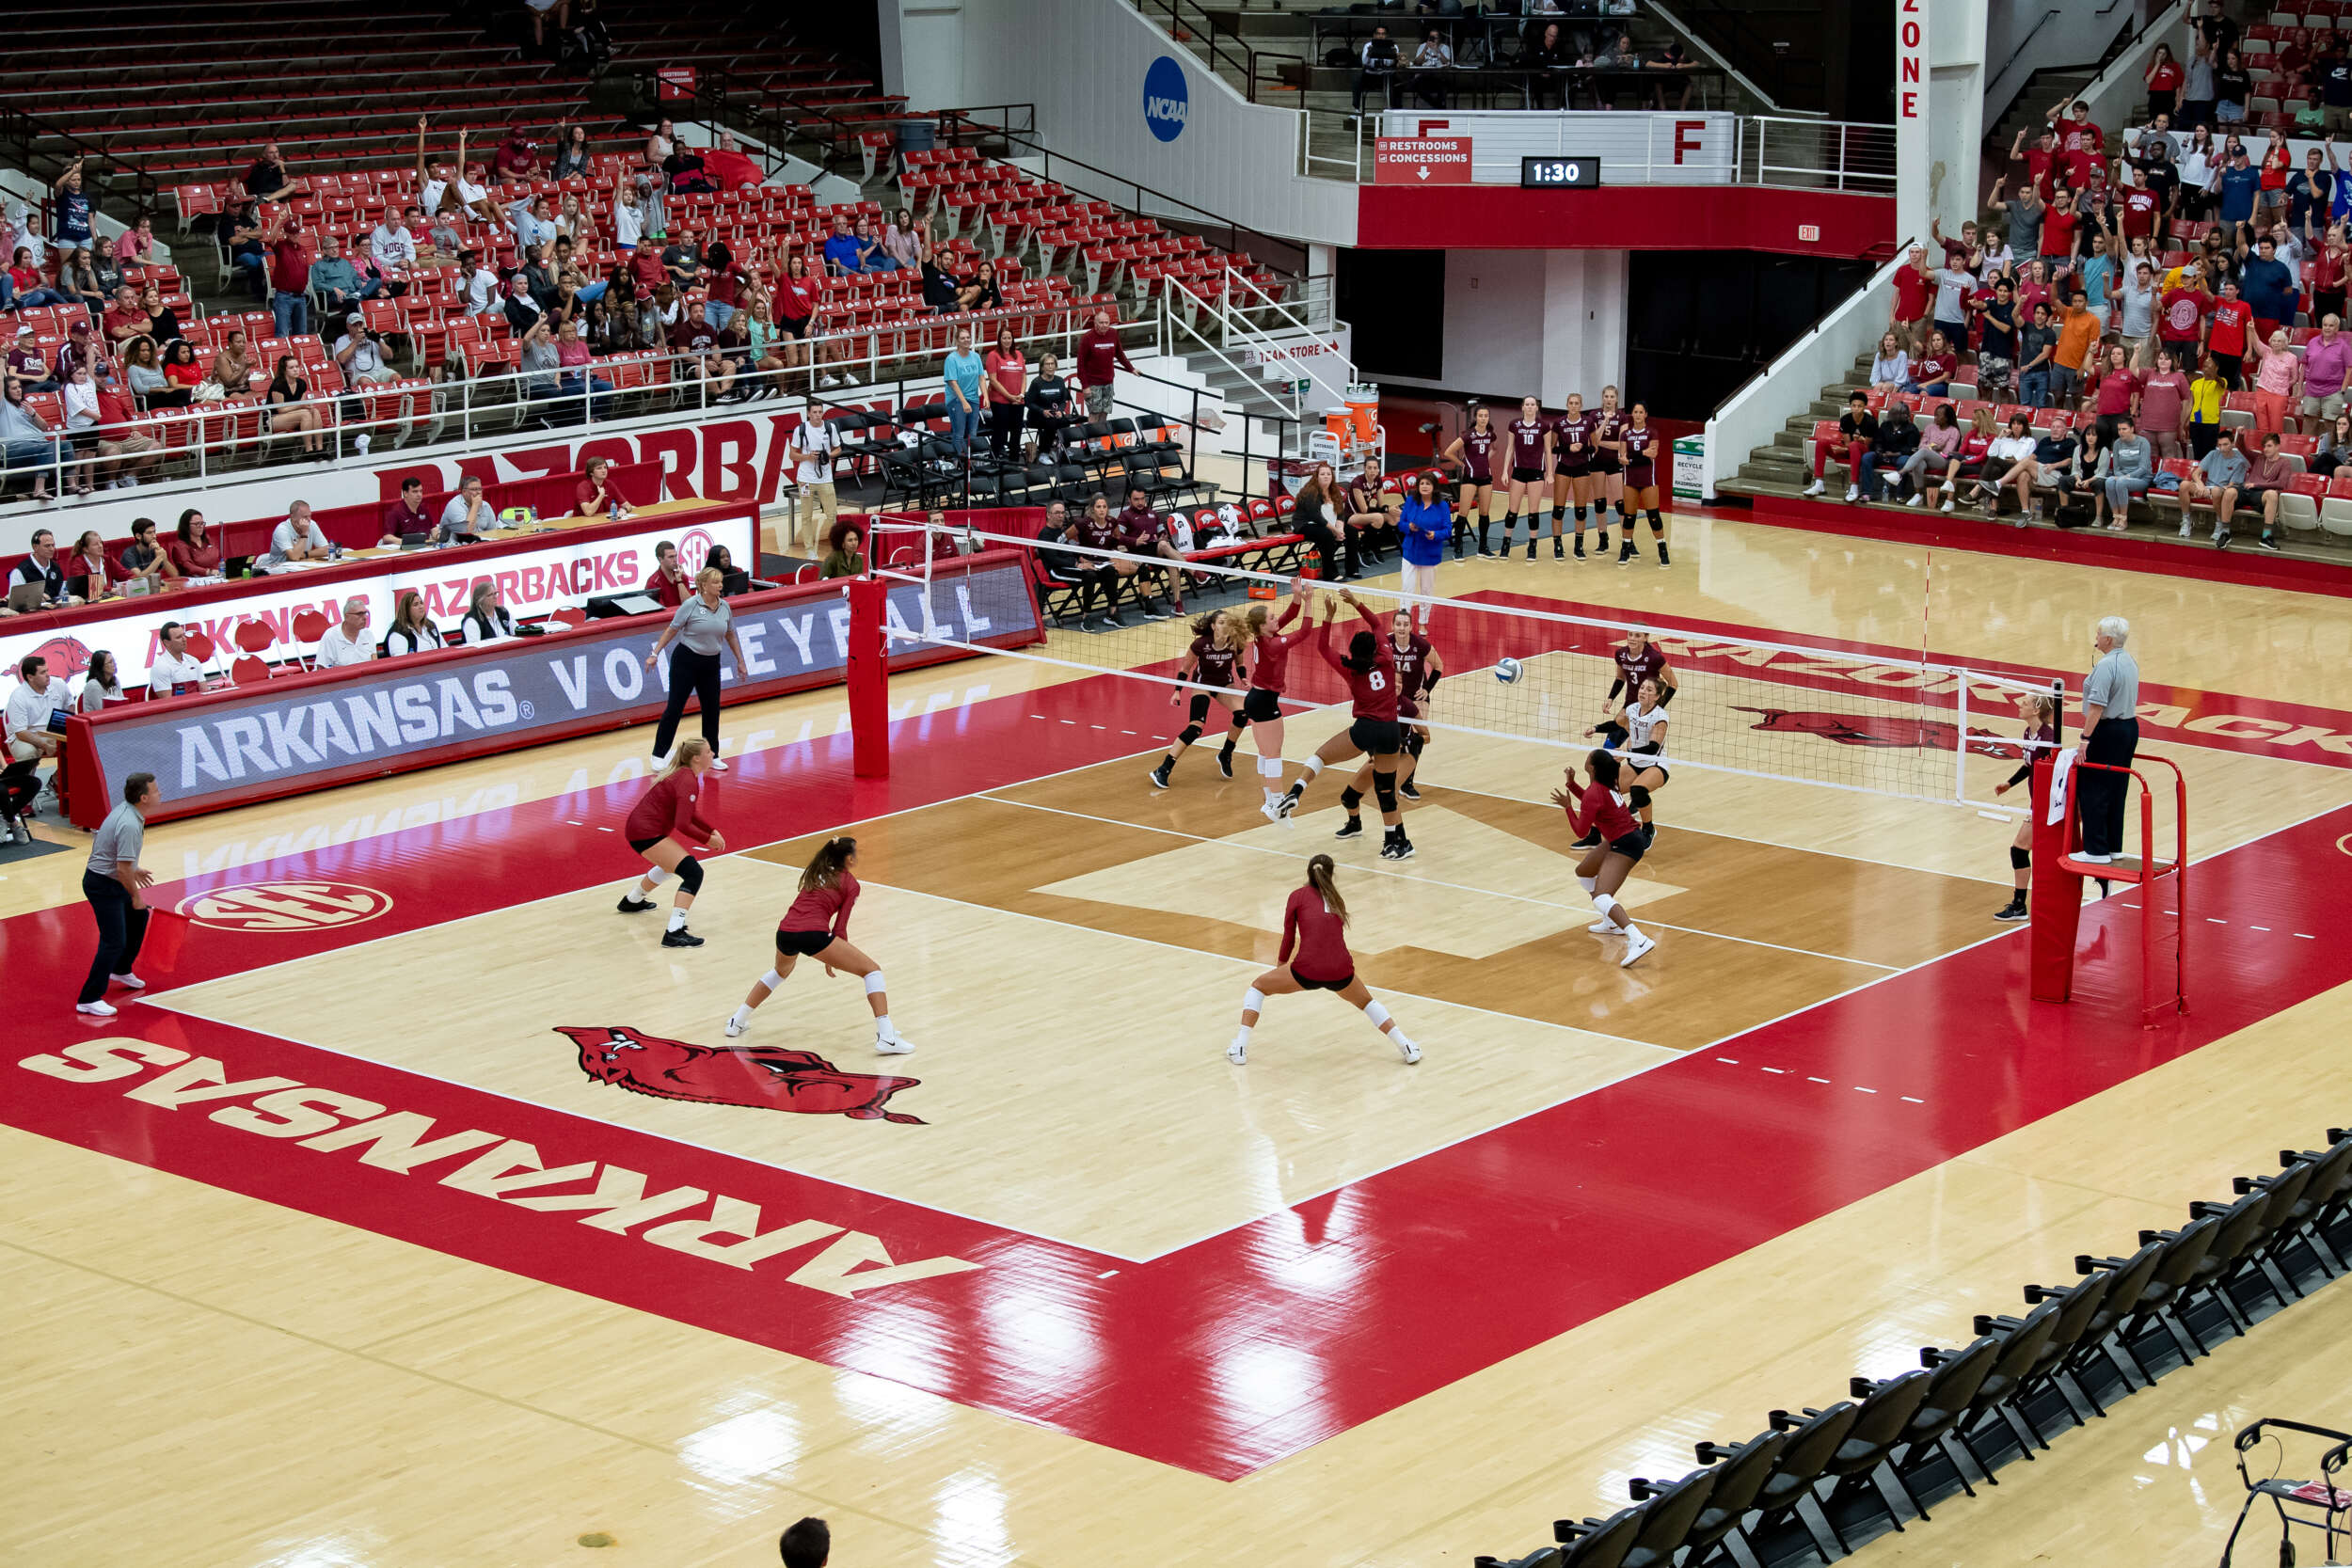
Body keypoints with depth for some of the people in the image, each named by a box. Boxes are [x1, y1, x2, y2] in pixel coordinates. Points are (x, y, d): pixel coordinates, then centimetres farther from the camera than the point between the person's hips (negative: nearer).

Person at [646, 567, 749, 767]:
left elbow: (730, 635, 16)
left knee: (712, 709, 6)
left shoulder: (725, 607, 2)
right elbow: (671, 630, -6)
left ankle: (712, 756, 18)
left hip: (711, 663, 5)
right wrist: (655, 654, -9)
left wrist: (740, 660, 19)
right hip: (686, 661, -5)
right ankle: (659, 755, 6)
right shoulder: (690, 606, -13)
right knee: (674, 708, -3)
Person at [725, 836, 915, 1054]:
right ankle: (886, 1037, -12)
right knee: (871, 970, 3)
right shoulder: (850, 883, 10)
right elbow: (840, 927, 6)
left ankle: (737, 1021, 41)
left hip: (785, 931, 6)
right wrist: (834, 959, 20)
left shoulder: (815, 872, 26)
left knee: (780, 971, 39)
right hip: (813, 933, -6)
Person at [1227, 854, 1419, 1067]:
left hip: (1307, 970, -3)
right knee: (1366, 1002, 33)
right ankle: (1407, 1048, 22)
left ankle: (1239, 1048, 10)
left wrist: (1280, 965, 33)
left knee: (1258, 986, 22)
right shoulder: (1337, 900, 21)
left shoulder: (1298, 896, 11)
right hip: (1341, 971, 3)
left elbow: (1288, 937, 14)